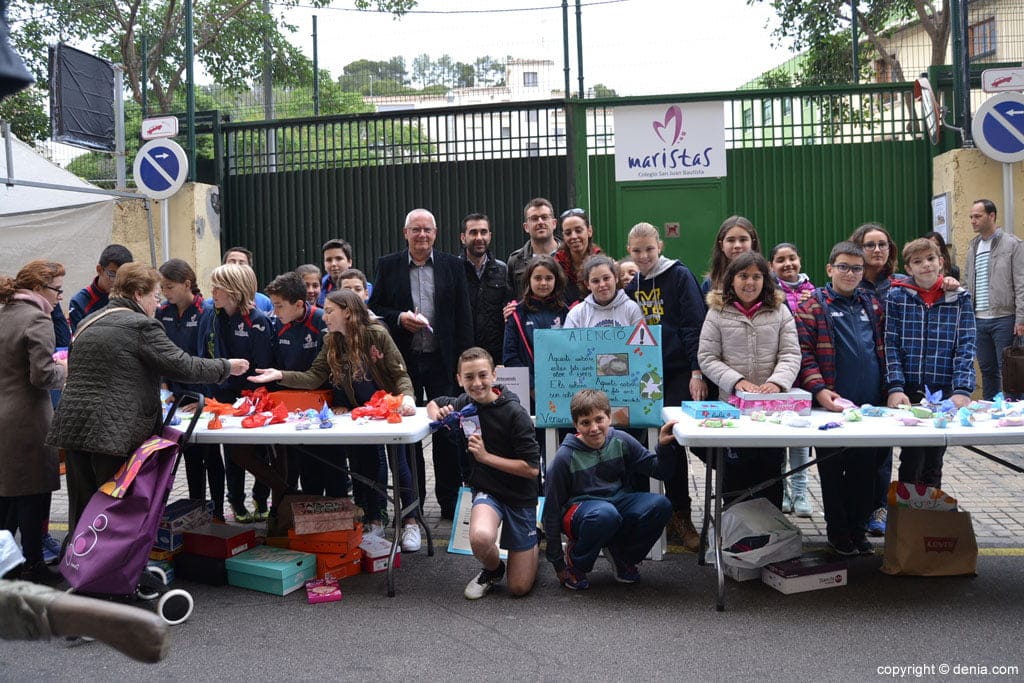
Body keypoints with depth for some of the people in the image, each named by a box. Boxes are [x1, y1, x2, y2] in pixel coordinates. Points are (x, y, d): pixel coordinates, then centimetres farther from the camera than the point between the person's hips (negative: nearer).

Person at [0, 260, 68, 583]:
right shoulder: (37, 319, -14)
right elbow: (42, 375, -21)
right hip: (27, 422, -8)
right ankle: (32, 566, 12)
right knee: (33, 494, 3)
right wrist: (63, 370, -2)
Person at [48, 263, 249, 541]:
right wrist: (227, 367, 4)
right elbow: (183, 366, -10)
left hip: (72, 425, 8)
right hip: (113, 432, -7)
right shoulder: (142, 325, -8)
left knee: (82, 512, 11)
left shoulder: (88, 323, 18)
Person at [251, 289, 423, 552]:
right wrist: (281, 375, -21)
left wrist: (407, 396, -36)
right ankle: (374, 521, 21)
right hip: (358, 415, 5)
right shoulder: (331, 342, -1)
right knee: (364, 465, 8)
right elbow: (314, 377, -8)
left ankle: (410, 523, 8)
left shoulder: (376, 334, -18)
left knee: (397, 463, -3)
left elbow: (400, 374, -17)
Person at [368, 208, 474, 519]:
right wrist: (399, 318, -13)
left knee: (447, 429, 4)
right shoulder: (388, 265, 5)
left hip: (442, 360, 0)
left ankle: (450, 501, 15)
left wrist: (464, 361, -3)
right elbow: (374, 308, 6)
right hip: (403, 360, 0)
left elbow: (463, 316, 3)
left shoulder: (452, 266, 5)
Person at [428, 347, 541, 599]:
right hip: (487, 491, 3)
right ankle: (493, 570, 2)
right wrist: (438, 414, -5)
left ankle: (531, 542, 30)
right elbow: (433, 403, 19)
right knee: (480, 538, -35)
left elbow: (532, 468, -19)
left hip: (520, 496, -3)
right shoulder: (464, 403, -3)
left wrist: (486, 456, -22)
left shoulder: (515, 413, -18)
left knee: (519, 588, -2)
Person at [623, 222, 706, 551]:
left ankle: (680, 515, 5)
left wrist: (697, 372, -14)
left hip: (677, 374, -4)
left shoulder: (679, 276, -3)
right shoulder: (629, 283, 11)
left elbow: (695, 325, -8)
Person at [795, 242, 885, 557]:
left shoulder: (872, 304, 14)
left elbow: (883, 349, 19)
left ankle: (858, 528, 24)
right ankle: (837, 531, 19)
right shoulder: (812, 306, -3)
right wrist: (819, 389, -20)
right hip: (832, 404, -4)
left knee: (864, 471, 11)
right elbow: (803, 352, -10)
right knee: (833, 472, 7)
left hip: (870, 405, 5)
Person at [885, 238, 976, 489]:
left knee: (934, 462, 11)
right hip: (908, 393, -1)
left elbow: (966, 347, -2)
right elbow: (891, 345, -4)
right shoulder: (896, 296, 1)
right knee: (912, 459, -2)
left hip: (945, 393, 2)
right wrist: (895, 387, -14)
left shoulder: (960, 298, 4)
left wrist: (962, 390, -13)